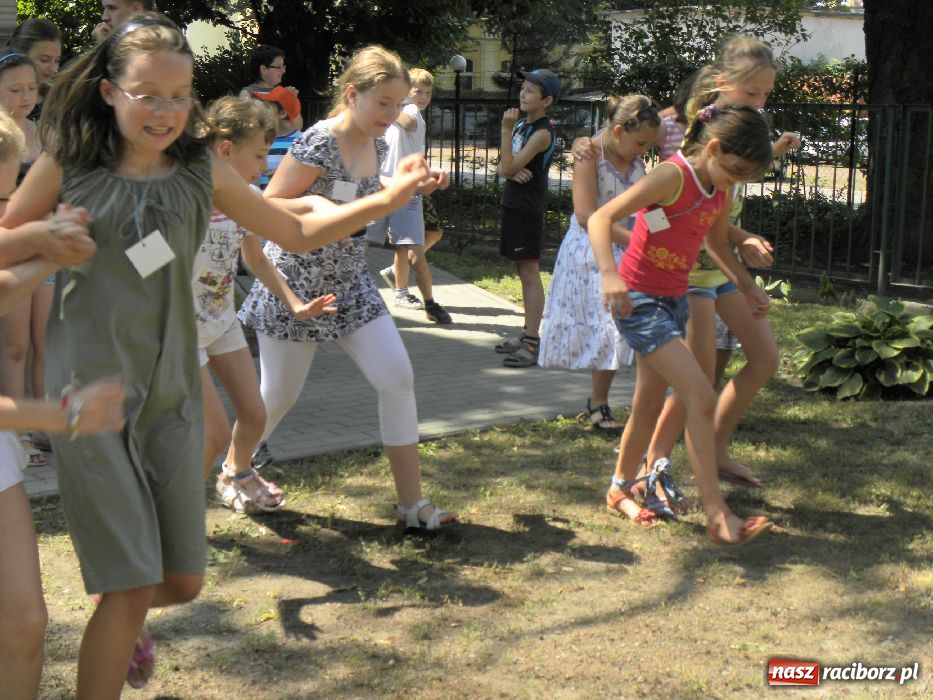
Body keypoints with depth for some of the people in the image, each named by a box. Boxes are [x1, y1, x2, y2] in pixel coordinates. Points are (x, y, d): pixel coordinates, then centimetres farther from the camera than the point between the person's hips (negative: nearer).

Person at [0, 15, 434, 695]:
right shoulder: (67, 165, -4)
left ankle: (120, 619, 45)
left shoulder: (201, 171, 2)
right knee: (133, 589, -6)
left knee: (183, 581, 10)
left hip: (172, 390, 4)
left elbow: (297, 231, 9)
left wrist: (384, 200, -2)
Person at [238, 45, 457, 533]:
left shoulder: (376, 146, 4)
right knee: (278, 396, 7)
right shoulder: (318, 143, -20)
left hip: (349, 283, 7)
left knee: (398, 378, -6)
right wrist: (327, 209, -27)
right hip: (295, 285, -6)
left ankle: (412, 502, 2)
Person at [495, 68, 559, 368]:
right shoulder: (522, 124, 14)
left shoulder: (542, 132, -14)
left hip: (529, 209, -9)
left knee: (530, 273, -10)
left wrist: (506, 130, -21)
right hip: (514, 205, 9)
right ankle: (528, 335, 24)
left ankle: (533, 345, -10)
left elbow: (508, 167, -19)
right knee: (524, 273, 15)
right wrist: (513, 170, -9)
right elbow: (503, 167, 14)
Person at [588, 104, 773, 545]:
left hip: (675, 301, 9)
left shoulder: (721, 190, 5)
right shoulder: (673, 176, -20)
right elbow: (601, 217, -26)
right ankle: (717, 515, -14)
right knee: (702, 397, -17)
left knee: (649, 405, 17)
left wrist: (747, 285, 15)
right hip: (640, 301, -9)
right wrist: (609, 274, -40)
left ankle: (619, 491, 36)